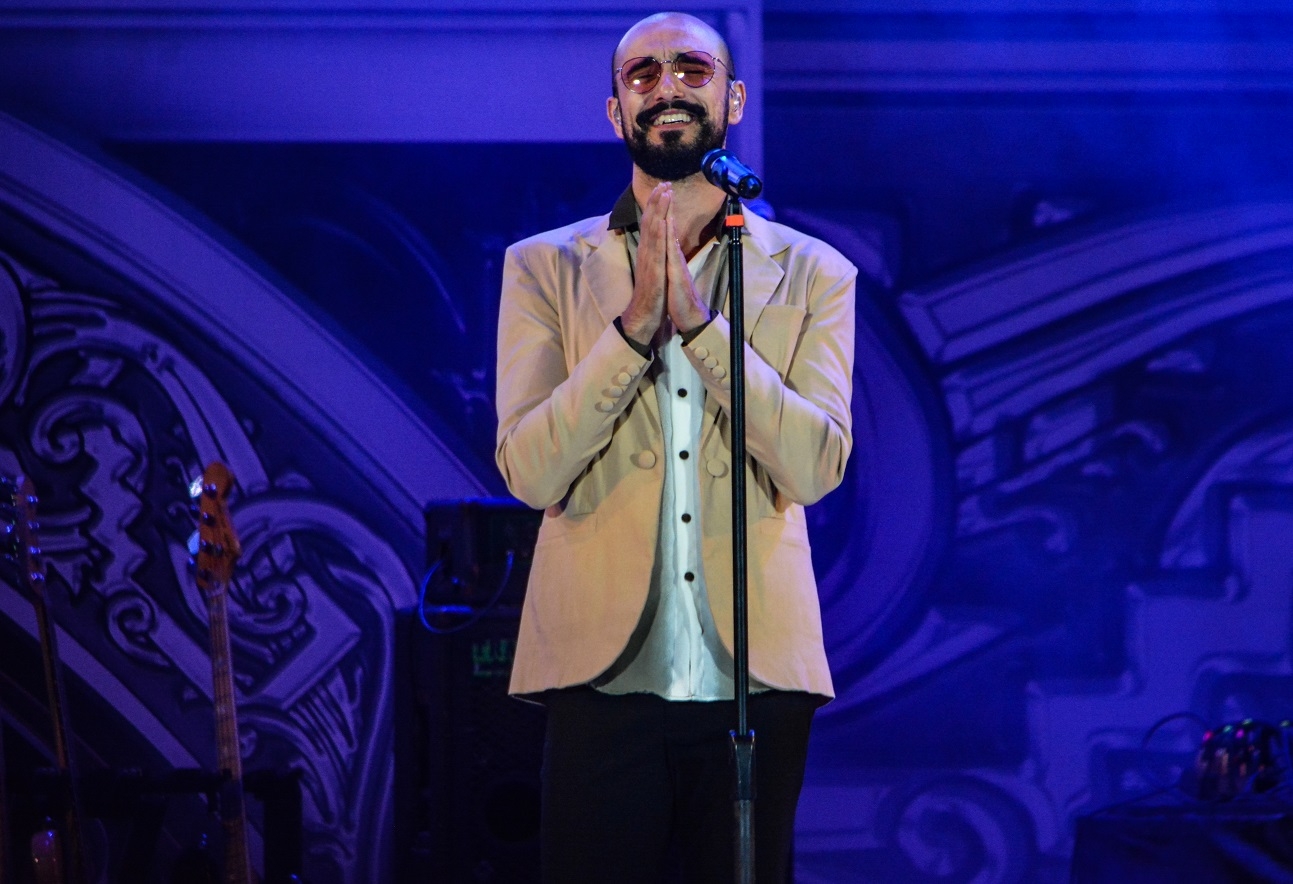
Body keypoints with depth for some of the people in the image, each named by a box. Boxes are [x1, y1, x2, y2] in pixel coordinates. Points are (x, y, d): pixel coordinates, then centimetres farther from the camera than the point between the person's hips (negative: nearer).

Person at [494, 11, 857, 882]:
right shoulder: (544, 269, 8)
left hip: (756, 677, 1)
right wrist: (635, 323, -15)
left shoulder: (812, 276, 8)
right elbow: (531, 471, -5)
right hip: (604, 671, -1)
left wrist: (697, 319, -14)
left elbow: (815, 465, -7)